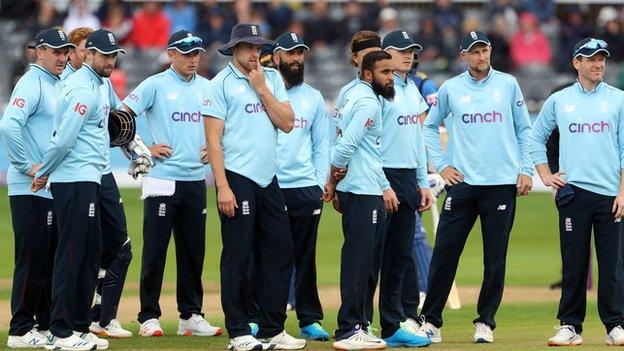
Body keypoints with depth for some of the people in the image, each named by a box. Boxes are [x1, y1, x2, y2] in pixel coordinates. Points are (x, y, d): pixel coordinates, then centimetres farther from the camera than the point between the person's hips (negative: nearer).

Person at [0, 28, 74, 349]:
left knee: (51, 259, 13)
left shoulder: (58, 85, 17)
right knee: (32, 259, -7)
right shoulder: (31, 84, -11)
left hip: (53, 187, 9)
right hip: (30, 189, -9)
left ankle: (46, 324, 20)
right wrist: (28, 166, -21)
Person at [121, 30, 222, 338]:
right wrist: (143, 149, -9)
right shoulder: (155, 85, -3)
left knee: (193, 252, 8)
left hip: (196, 180, 5)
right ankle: (149, 317, 1)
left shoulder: (206, 87, 12)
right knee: (155, 250, -4)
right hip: (163, 181, -5)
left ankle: (190, 316, 15)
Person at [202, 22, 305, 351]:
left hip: (268, 179, 6)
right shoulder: (221, 84, -3)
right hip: (237, 178, -6)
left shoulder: (272, 79, 13)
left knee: (280, 250, 5)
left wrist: (262, 89, -4)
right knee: (237, 256, -3)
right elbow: (213, 138, -8)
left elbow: (287, 123, 3)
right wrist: (223, 187, -15)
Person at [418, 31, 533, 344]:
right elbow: (430, 126, 15)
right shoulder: (451, 88, 5)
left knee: (495, 259, 2)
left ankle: (485, 322, 11)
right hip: (462, 183, 0)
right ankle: (430, 320, 2)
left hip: (502, 185, 0)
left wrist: (526, 170, 2)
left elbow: (524, 129, 10)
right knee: (444, 253, -4)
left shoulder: (508, 84, 6)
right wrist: (441, 165, 6)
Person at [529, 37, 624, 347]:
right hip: (573, 192, 1)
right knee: (573, 262, 1)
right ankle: (570, 326, 6)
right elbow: (536, 138, 20)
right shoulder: (558, 101, 10)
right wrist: (545, 176, 8)